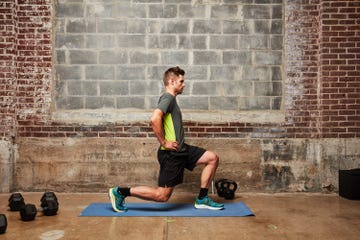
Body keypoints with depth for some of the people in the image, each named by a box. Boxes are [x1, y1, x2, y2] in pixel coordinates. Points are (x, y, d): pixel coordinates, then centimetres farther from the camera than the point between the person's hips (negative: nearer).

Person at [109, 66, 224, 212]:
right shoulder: (168, 97, -13)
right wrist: (163, 143, -22)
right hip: (171, 153, -10)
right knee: (162, 195, -4)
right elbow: (154, 119, -31)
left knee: (212, 158, 7)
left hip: (181, 150, 10)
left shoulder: (171, 99, 18)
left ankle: (202, 199, 12)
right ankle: (120, 192, 7)